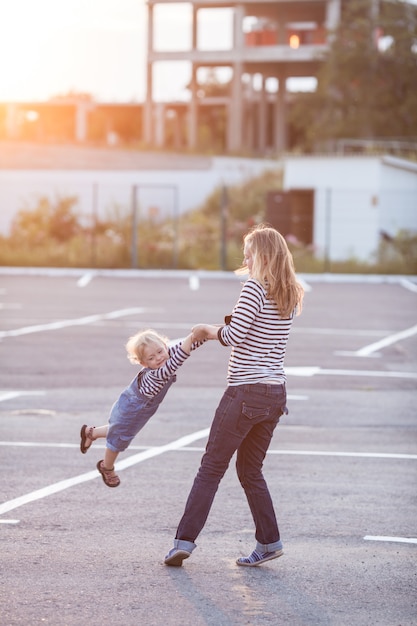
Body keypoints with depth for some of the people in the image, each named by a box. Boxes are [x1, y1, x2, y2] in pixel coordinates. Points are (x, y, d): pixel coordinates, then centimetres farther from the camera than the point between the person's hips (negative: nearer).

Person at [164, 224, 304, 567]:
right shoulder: (291, 296, 11)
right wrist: (226, 327, 11)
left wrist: (208, 330, 1)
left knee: (212, 468, -1)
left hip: (246, 392, -7)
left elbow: (233, 336, -18)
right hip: (276, 393, 7)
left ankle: (185, 539, -2)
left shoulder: (255, 288, -12)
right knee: (250, 469, 18)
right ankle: (269, 541, 14)